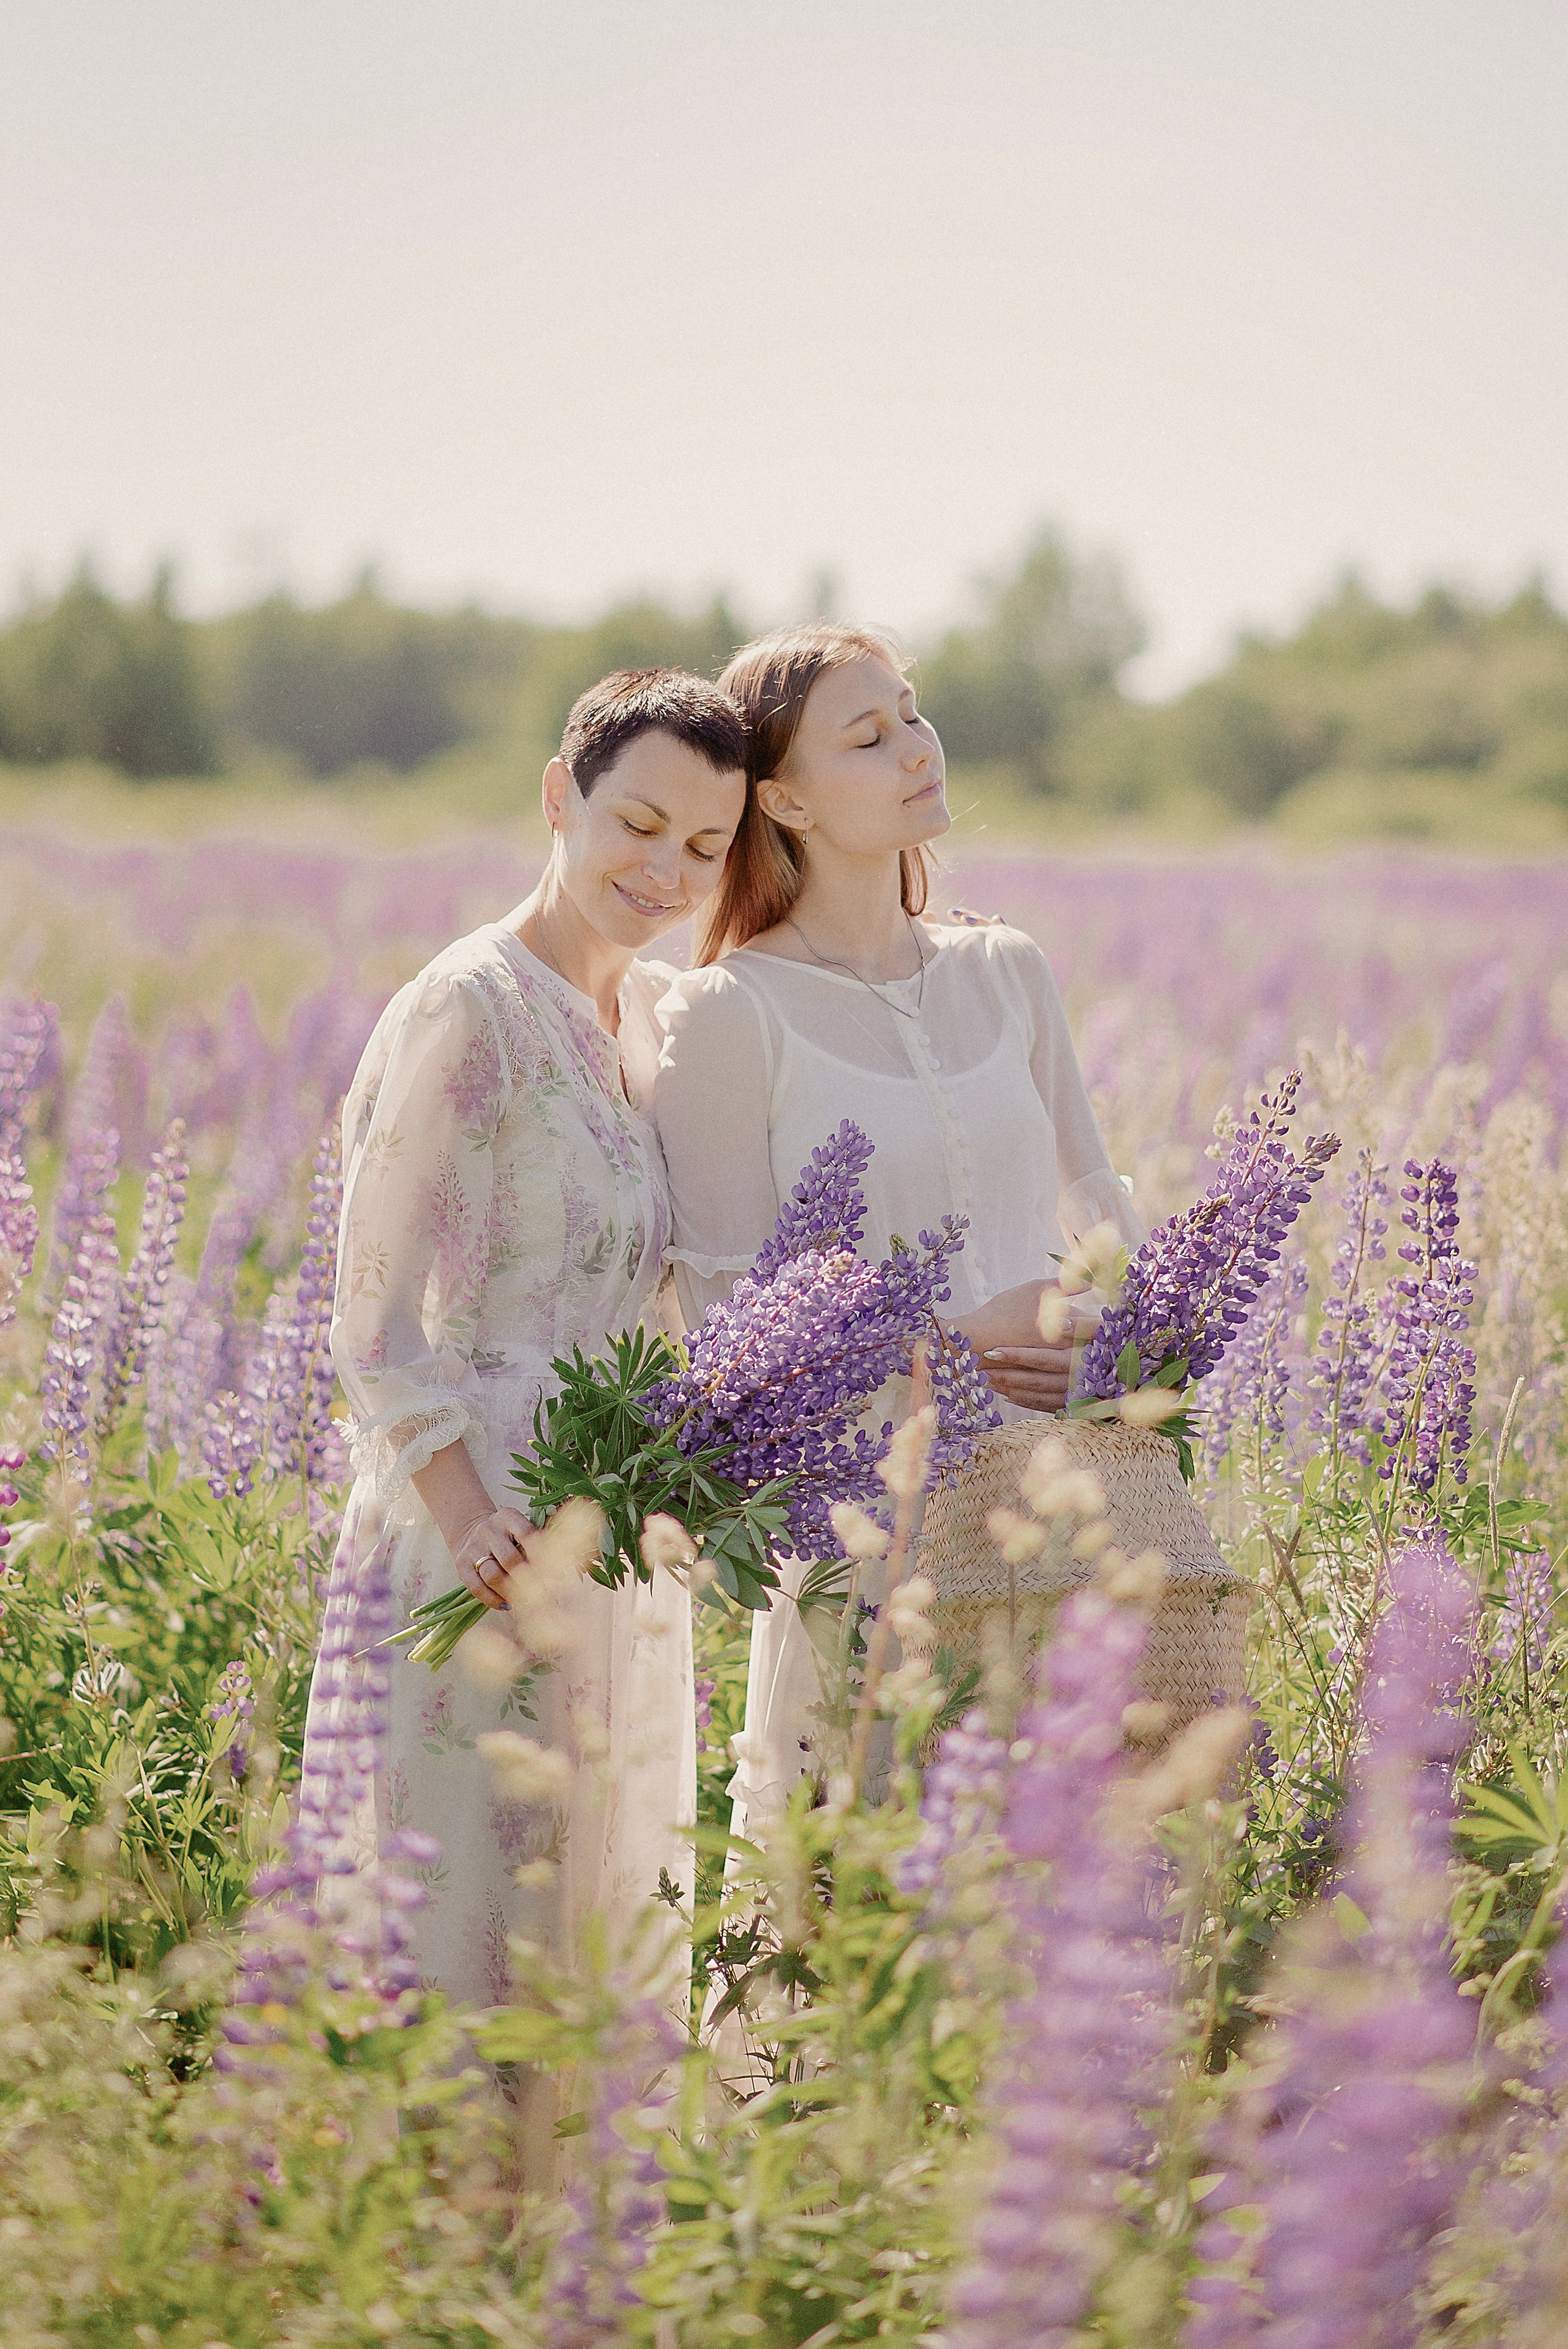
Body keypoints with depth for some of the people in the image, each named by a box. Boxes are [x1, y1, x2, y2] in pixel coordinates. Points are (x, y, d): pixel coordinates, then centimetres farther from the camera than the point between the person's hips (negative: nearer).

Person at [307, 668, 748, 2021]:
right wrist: (468, 1515, -27)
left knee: (599, 1916, 14)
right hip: (486, 1542, -8)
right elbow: (373, 1322, -14)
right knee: (461, 1933, -4)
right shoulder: (467, 1011, -12)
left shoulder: (663, 1012, 11)